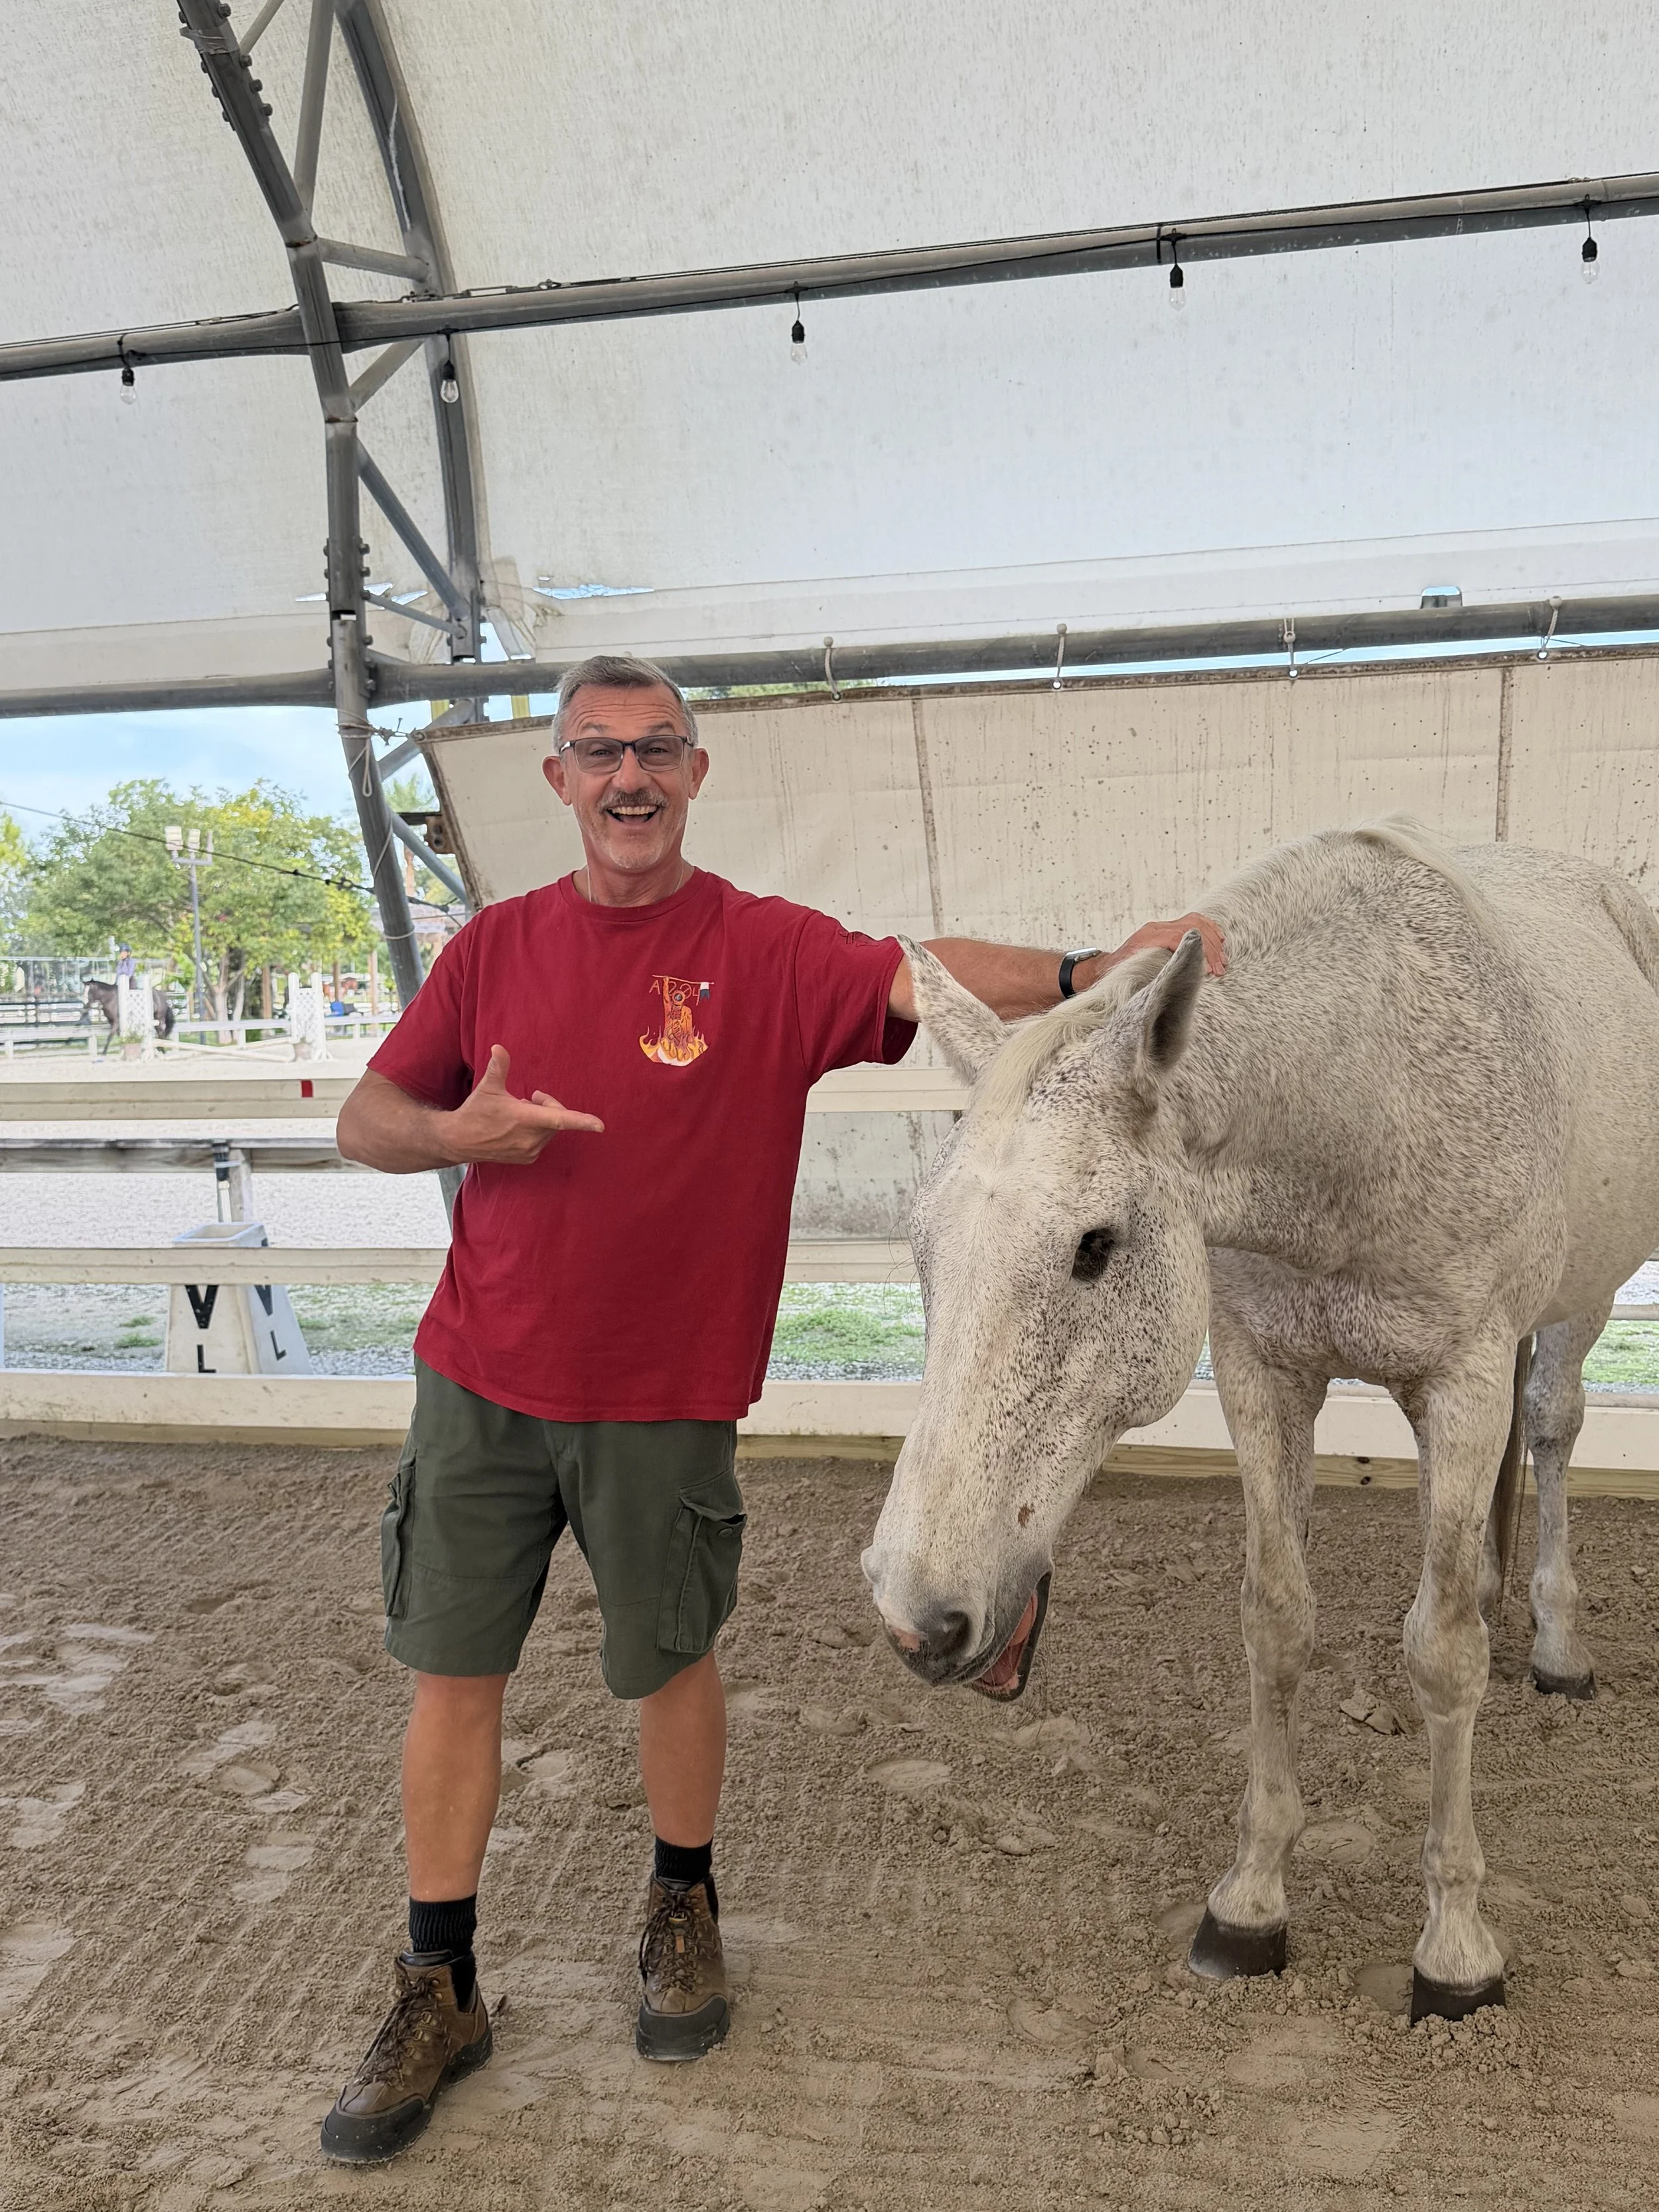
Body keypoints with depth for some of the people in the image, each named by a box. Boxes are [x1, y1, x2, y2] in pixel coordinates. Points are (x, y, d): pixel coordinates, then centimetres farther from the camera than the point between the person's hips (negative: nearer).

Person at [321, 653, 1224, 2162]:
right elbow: (367, 1119, 5)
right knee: (454, 1672, 9)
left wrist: (1089, 972, -36)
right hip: (480, 1383, 3)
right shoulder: (497, 947, 3)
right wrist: (458, 1131, -16)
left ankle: (684, 1907, 43)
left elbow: (923, 974, -22)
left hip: (664, 1399, -2)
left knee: (669, 1660, 14)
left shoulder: (767, 949, -7)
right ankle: (440, 1992, 28)